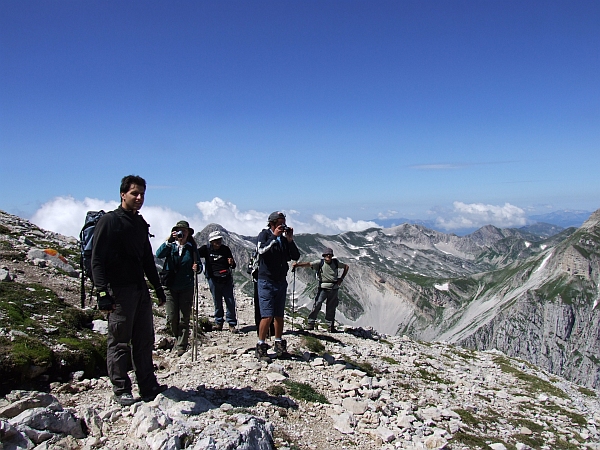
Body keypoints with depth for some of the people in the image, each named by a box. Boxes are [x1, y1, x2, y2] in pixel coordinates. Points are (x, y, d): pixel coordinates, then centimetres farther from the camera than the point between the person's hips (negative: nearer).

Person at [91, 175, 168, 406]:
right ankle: (121, 390, 12)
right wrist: (103, 293, -18)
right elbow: (97, 260, -11)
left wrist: (158, 287, 20)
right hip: (119, 291, -7)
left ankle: (148, 387, 17)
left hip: (141, 289, 7)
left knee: (145, 340, 9)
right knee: (119, 342, 2)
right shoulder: (109, 221, -5)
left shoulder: (141, 224, 16)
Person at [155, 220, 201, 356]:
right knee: (171, 318, 5)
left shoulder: (192, 248, 5)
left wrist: (197, 267, -19)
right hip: (171, 287, 1)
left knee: (184, 319, 1)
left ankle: (182, 346, 10)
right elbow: (159, 254, -15)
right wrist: (169, 240, -24)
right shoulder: (171, 246, 4)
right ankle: (179, 339, 30)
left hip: (186, 288, -1)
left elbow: (199, 265, 4)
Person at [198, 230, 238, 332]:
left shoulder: (226, 249, 4)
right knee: (217, 303, 7)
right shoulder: (206, 249, 0)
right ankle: (218, 323, 21)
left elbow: (233, 266, 9)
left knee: (230, 302, 0)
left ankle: (232, 324, 9)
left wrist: (232, 263, -11)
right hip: (213, 280, -1)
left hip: (226, 279, 1)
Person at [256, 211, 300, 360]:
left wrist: (290, 240, -7)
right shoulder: (264, 235, -4)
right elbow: (262, 250, -23)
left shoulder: (284, 238, 9)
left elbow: (296, 256, 4)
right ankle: (261, 346, 0)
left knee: (279, 315, 11)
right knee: (267, 315, -10)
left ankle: (279, 345, 22)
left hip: (281, 281, 5)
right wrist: (274, 236, -22)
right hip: (266, 281, -5)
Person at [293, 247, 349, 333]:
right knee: (317, 304, -14)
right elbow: (308, 264, -17)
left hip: (334, 288, 3)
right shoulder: (320, 263, -4)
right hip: (323, 288, -2)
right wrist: (298, 264, -33)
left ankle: (331, 326, 19)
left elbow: (346, 266, 18)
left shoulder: (336, 262, 5)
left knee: (331, 308, 8)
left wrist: (341, 278, 8)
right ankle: (310, 323, -5)